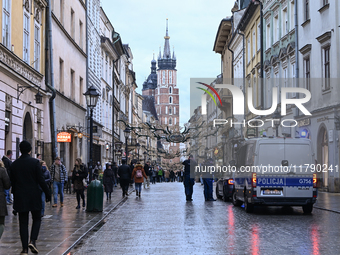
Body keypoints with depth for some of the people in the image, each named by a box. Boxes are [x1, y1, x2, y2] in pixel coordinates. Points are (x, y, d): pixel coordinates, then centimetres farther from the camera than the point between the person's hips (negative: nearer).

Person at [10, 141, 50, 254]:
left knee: (23, 222, 6)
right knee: (37, 219, 13)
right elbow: (41, 180, -9)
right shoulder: (35, 162, -8)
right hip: (34, 197, -2)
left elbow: (12, 182, 7)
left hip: (20, 197, 2)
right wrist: (47, 193, -1)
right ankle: (32, 241, -7)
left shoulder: (14, 164, 2)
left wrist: (15, 195, 18)